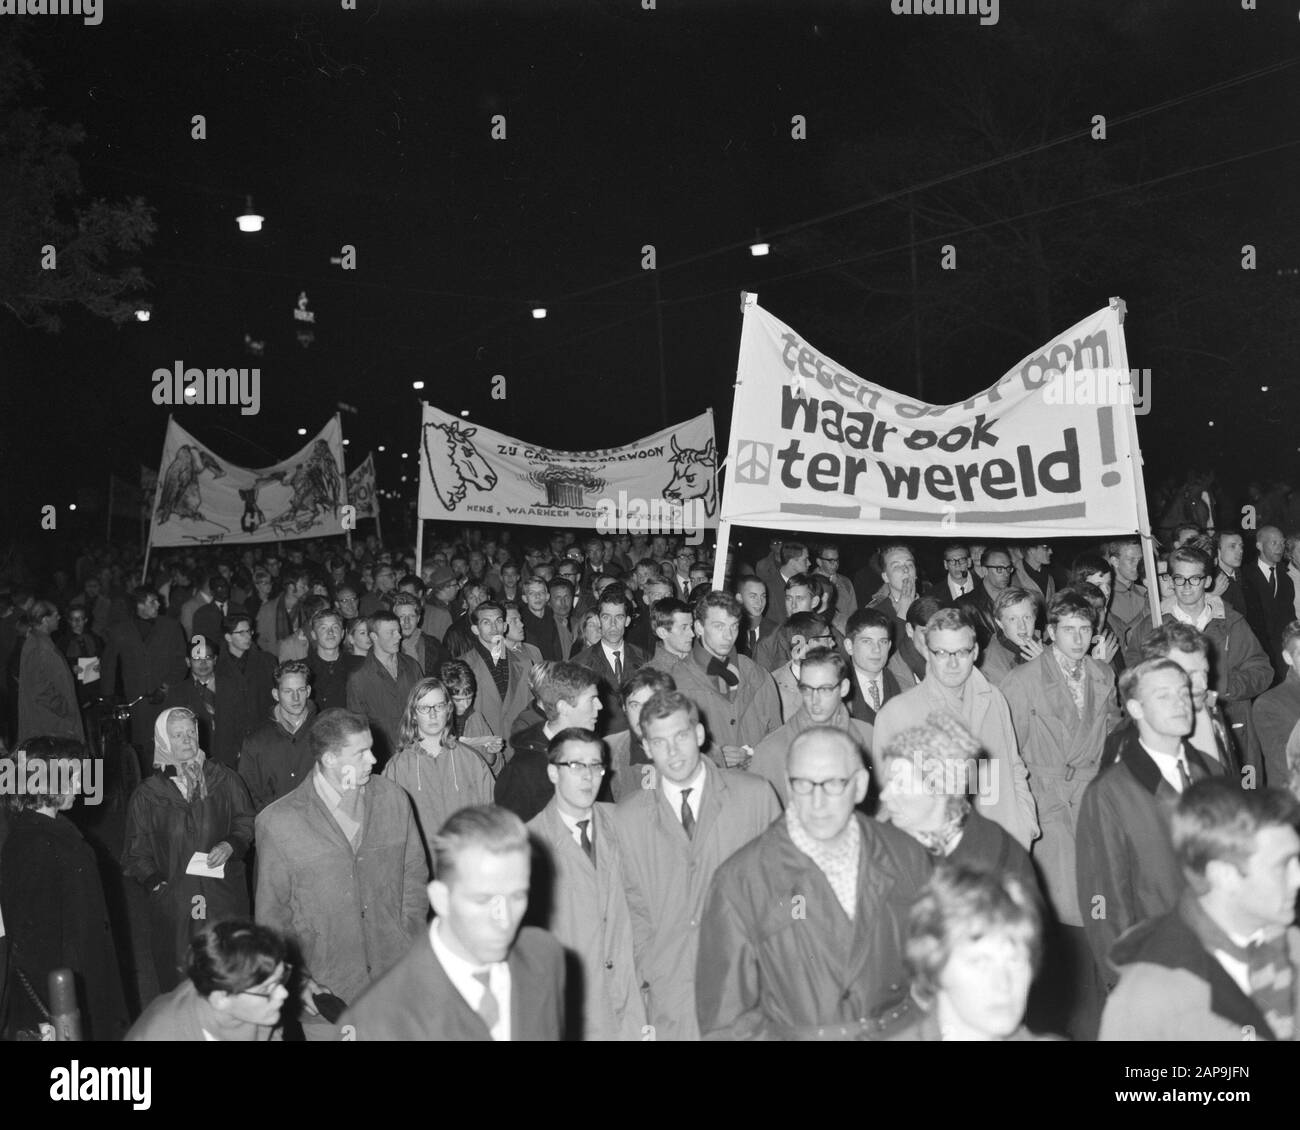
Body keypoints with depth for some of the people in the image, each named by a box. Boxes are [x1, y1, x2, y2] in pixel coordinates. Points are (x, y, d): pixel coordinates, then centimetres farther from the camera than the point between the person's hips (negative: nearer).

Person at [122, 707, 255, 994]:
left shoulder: (224, 780, 4)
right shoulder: (147, 796, 3)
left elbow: (246, 822, 10)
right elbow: (137, 853, 8)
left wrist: (231, 845, -9)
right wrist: (154, 881, -6)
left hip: (225, 897, 0)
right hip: (174, 902, 0)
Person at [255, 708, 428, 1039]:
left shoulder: (394, 800, -2)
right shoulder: (277, 822, -11)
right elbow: (272, 914, -2)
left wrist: (413, 947, 0)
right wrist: (296, 979, -7)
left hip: (397, 978, 3)